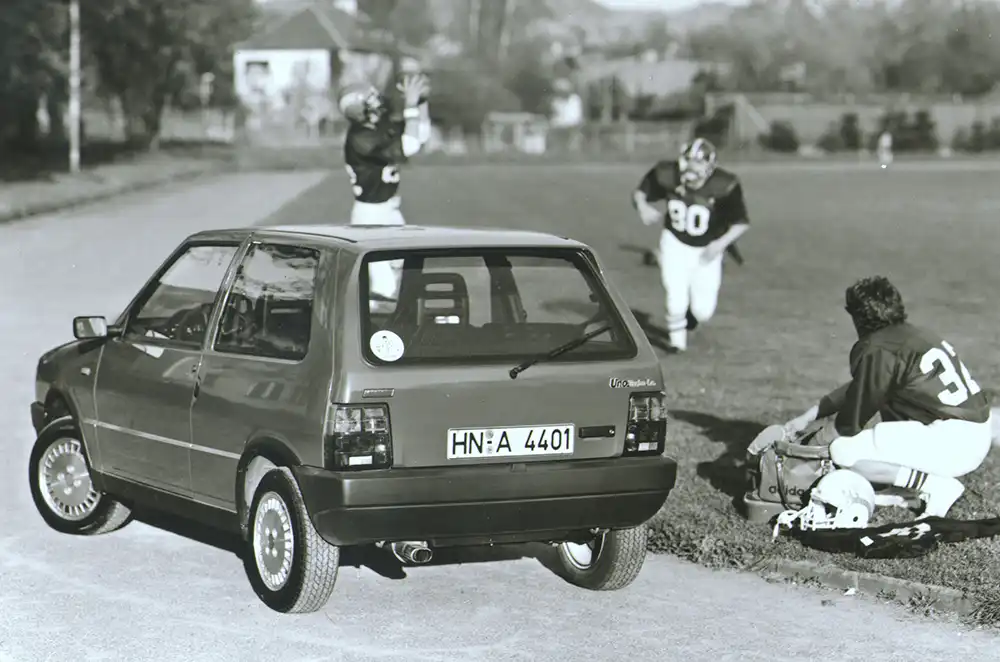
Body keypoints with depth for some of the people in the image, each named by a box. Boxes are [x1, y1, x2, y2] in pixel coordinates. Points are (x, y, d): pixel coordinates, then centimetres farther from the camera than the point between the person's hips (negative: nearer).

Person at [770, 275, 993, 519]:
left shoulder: (877, 350, -11)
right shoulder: (914, 335, 16)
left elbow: (851, 420, -4)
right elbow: (857, 389, 26)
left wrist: (816, 443, 15)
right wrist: (808, 416, 31)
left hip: (952, 442, -10)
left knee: (844, 451, -6)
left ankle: (935, 486, -11)